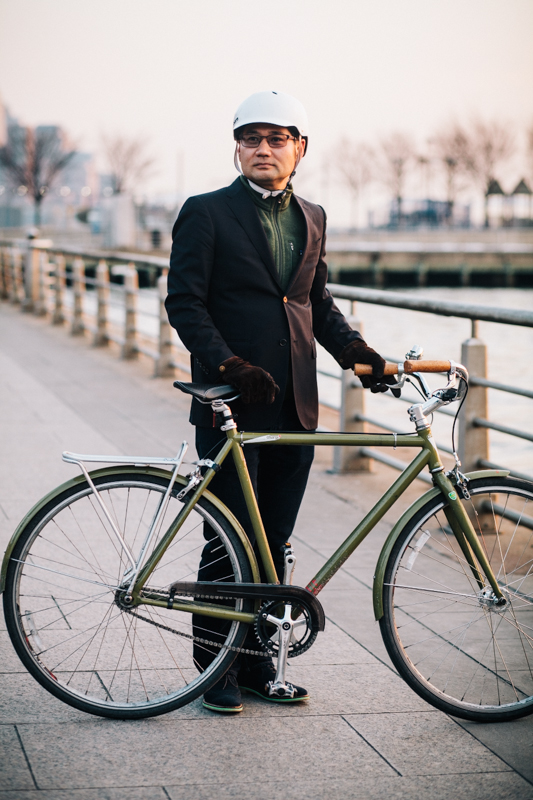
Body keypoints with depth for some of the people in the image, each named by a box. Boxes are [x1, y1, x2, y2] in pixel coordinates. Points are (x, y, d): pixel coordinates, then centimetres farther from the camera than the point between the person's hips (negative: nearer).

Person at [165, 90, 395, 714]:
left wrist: (356, 352, 4)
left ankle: (258, 667, 20)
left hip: (294, 407, 5)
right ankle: (217, 670, 13)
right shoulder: (207, 213, -2)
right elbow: (184, 302, -7)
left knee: (272, 544, 9)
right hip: (231, 406, -5)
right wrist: (231, 365, -19)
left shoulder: (310, 218, 15)